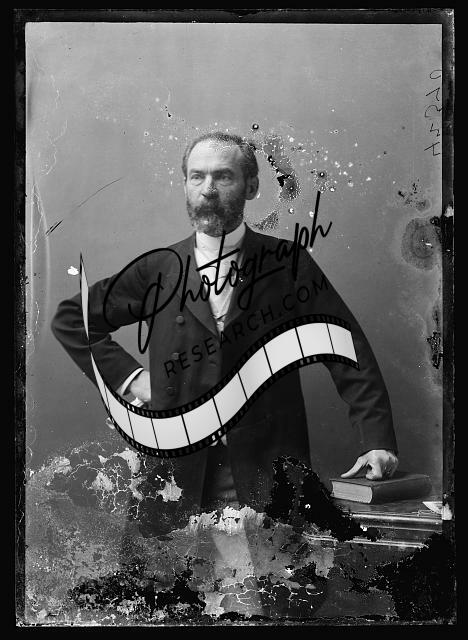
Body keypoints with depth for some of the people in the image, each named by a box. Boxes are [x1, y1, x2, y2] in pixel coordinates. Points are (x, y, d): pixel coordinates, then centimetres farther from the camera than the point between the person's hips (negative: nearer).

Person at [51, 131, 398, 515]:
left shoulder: (289, 264, 1)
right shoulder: (158, 270, 4)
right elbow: (70, 319, 13)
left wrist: (377, 440, -10)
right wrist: (126, 375, 2)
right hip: (180, 475, 1)